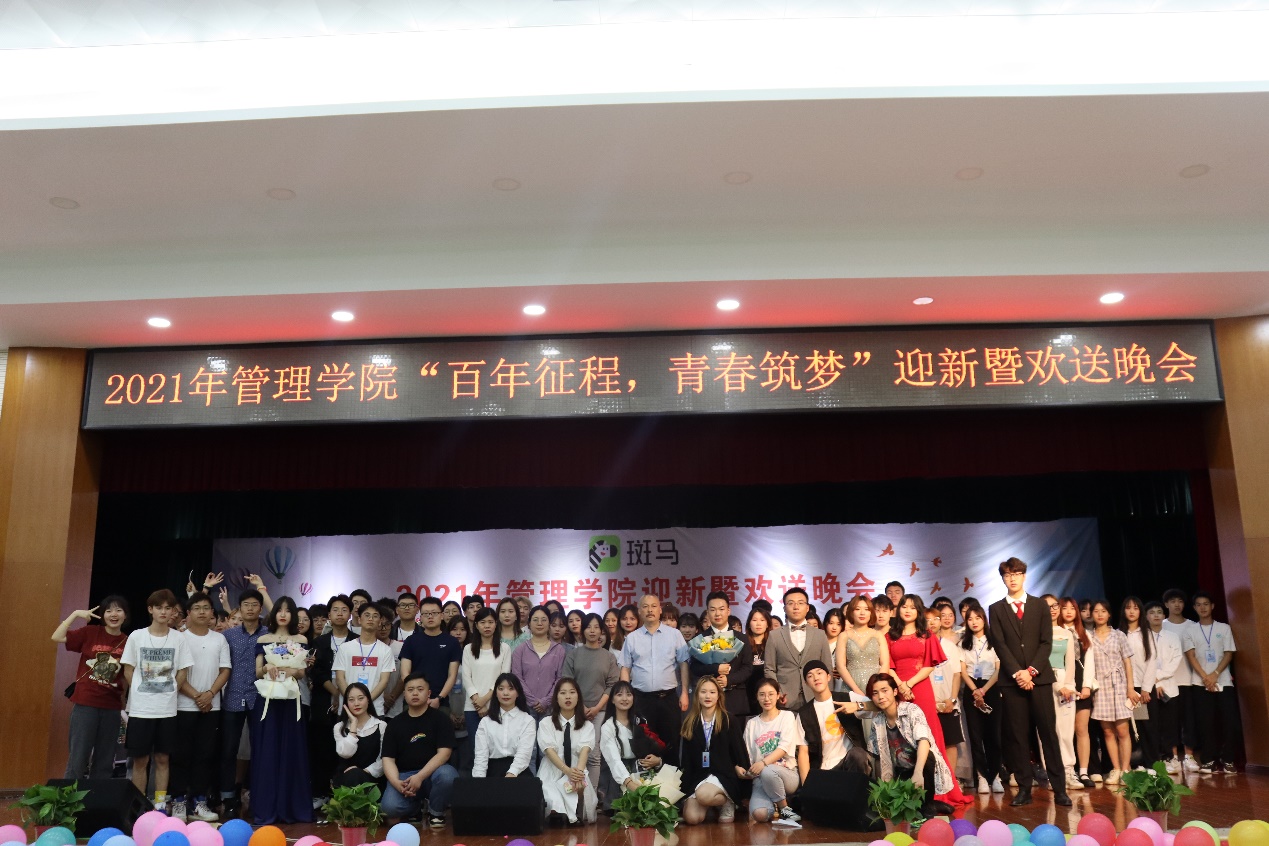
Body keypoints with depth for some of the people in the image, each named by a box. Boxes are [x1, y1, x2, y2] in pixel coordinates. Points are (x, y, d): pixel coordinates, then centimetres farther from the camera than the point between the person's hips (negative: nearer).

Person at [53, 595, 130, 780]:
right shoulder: (90, 633, -2)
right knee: (78, 758, -1)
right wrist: (75, 614, -14)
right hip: (85, 704, -3)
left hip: (112, 707, 3)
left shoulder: (128, 642, 2)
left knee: (105, 761, 10)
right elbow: (57, 637, -10)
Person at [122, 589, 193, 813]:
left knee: (162, 759, 8)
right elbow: (128, 671, 2)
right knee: (140, 760, 5)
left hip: (167, 709, 1)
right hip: (140, 709, -1)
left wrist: (167, 693, -1)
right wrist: (141, 694, -1)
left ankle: (160, 805, 16)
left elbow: (182, 672, 5)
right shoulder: (137, 636, -2)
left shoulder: (178, 638, 0)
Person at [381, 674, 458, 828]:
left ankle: (436, 812, -3)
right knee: (390, 807, -30)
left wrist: (420, 777, -22)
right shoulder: (395, 723, 9)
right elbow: (388, 759, 3)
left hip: (432, 773, -1)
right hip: (403, 775, 1)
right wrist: (396, 783, -18)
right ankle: (415, 807, 9)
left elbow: (444, 753, -9)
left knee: (447, 775, -37)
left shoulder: (440, 718, 1)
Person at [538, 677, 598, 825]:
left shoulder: (587, 726, 10)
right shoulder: (546, 723, 6)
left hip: (577, 773, 2)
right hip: (551, 774, -2)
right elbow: (549, 750, -10)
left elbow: (584, 750, -10)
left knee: (580, 788, -34)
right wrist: (567, 770, -30)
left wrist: (579, 771, -33)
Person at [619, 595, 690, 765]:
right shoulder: (631, 638, 6)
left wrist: (684, 693, -2)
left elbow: (683, 664, 3)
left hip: (668, 697, -1)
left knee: (671, 743, 4)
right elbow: (625, 669, 7)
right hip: (642, 698, 1)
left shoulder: (674, 634, 3)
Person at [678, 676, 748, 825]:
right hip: (697, 776, 3)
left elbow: (739, 751, 3)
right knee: (691, 818, -21)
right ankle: (713, 804, 11)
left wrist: (742, 770, -8)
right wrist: (684, 784, 2)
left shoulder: (730, 722, 2)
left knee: (703, 795, -35)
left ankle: (727, 802, -2)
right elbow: (686, 758, 9)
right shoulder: (690, 724, 11)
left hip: (723, 774, -3)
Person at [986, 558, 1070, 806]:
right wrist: (1017, 673, -11)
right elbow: (999, 645, 0)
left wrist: (1031, 670, -9)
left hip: (1039, 677, 0)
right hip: (1011, 680, 0)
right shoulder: (996, 609, 8)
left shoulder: (1040, 605, 10)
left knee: (1048, 732, -1)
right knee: (1017, 736, 0)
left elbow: (1046, 642, 3)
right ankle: (1024, 788, 5)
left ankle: (1059, 788, 2)